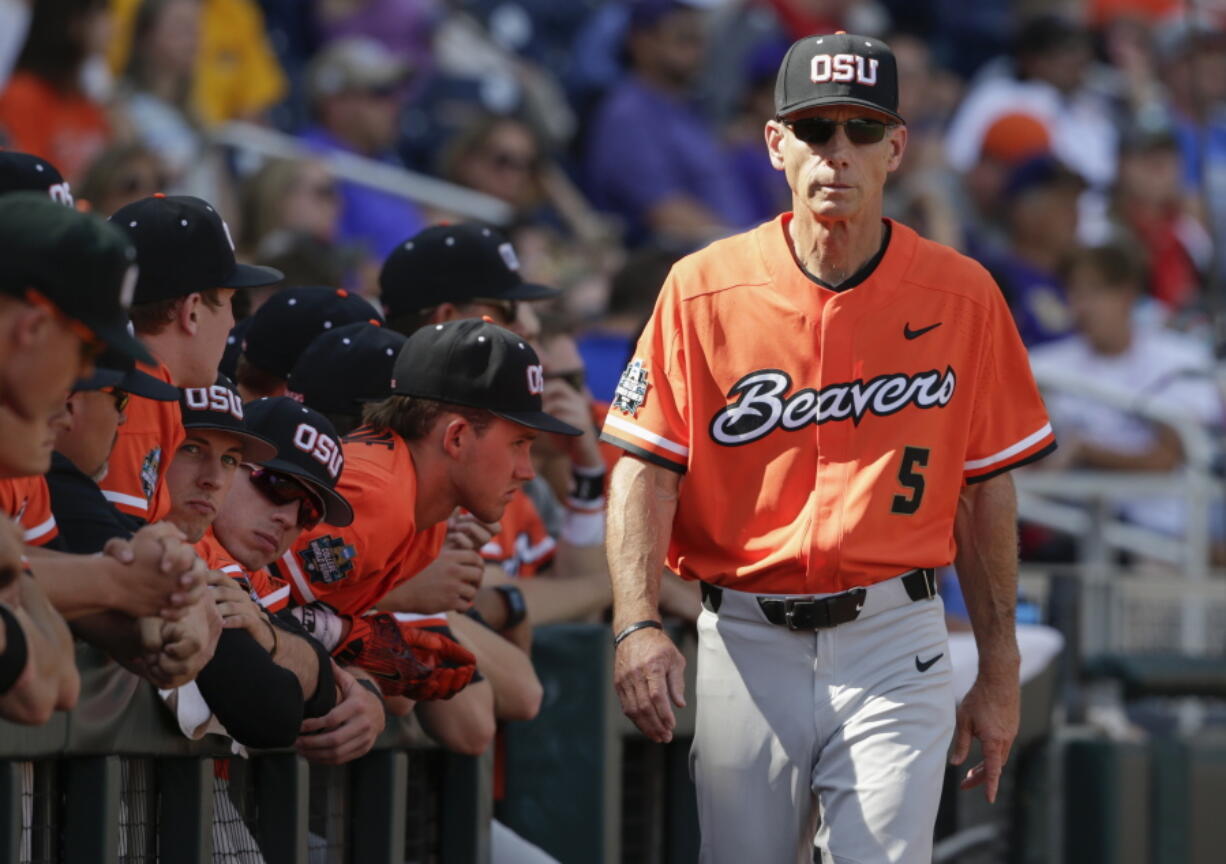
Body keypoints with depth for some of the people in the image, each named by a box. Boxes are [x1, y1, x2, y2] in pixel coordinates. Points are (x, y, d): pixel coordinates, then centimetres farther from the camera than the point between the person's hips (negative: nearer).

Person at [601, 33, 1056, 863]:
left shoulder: (962, 295, 2)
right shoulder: (704, 290, 0)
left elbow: (986, 490, 7)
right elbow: (646, 469, -3)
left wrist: (1000, 673, 7)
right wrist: (638, 624, -18)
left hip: (894, 644, -1)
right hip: (747, 644, 1)